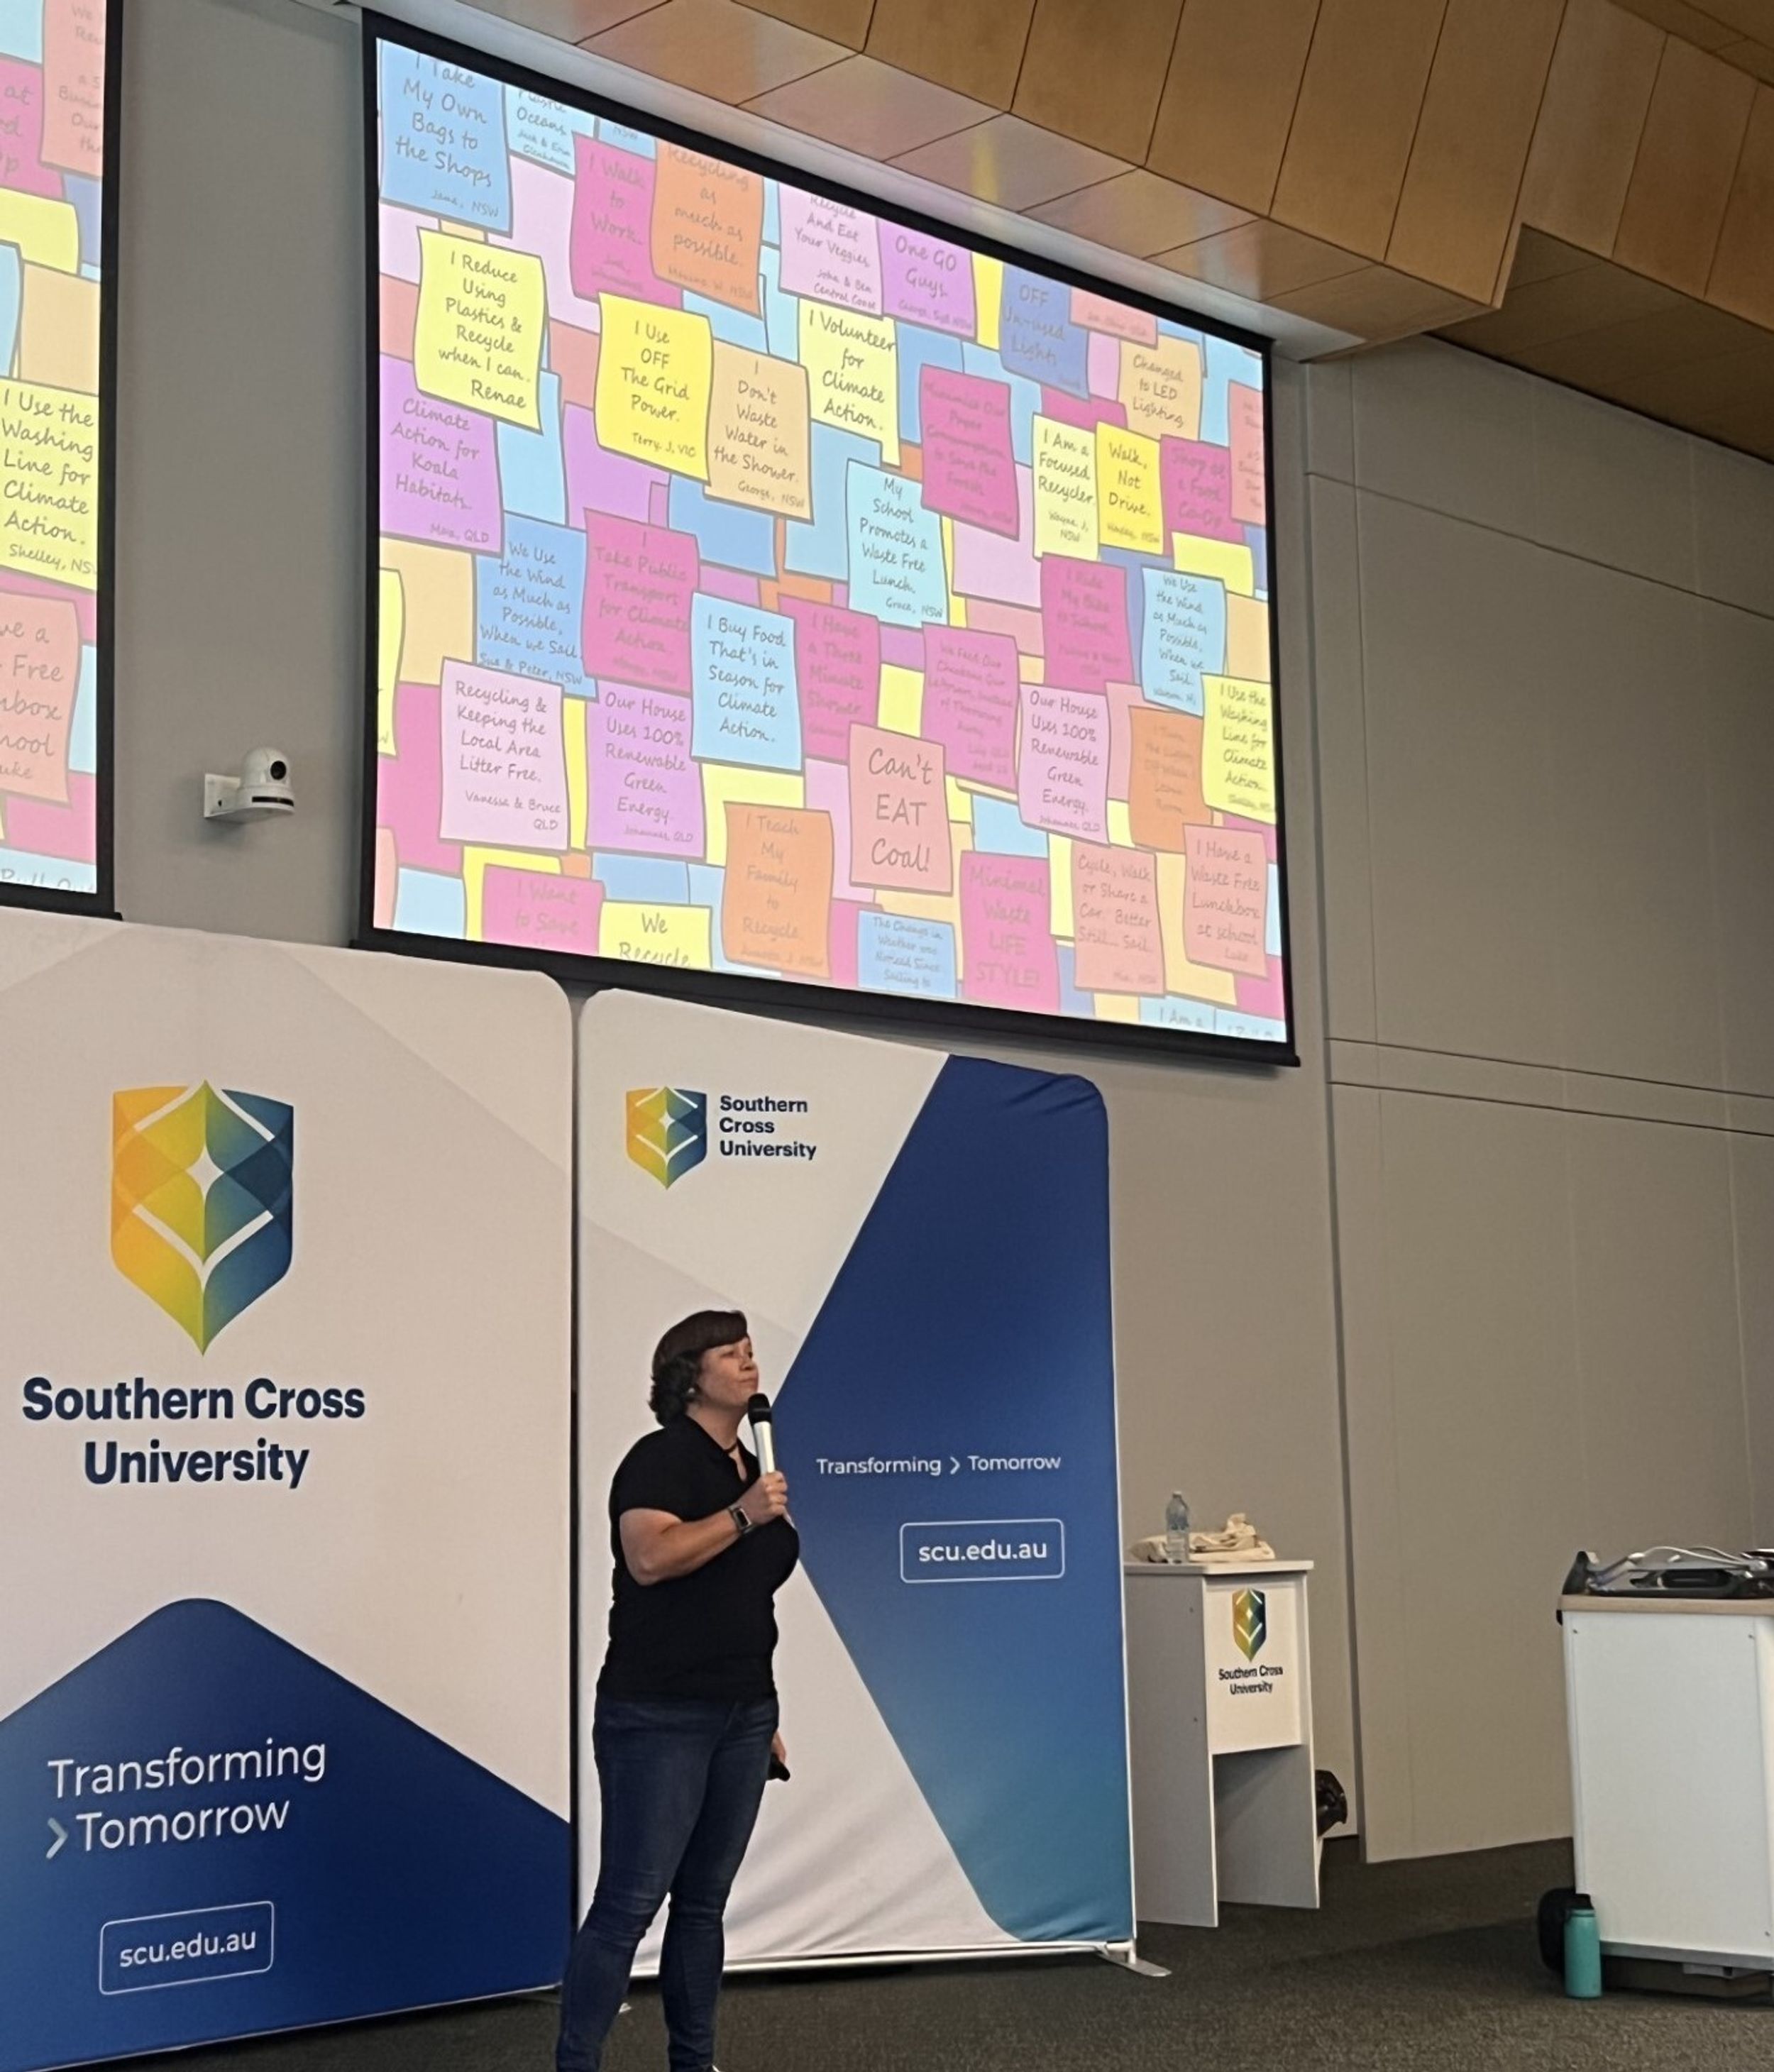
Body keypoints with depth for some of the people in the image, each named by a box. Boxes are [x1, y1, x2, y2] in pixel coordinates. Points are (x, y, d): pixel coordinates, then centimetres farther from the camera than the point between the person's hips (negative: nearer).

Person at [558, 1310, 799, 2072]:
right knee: (628, 1902, -9)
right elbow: (650, 1557, -26)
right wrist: (742, 1516, -24)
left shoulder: (752, 1470, 15)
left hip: (740, 1715, 8)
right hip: (658, 1719, -7)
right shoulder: (661, 1459, -8)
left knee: (704, 1899, 11)